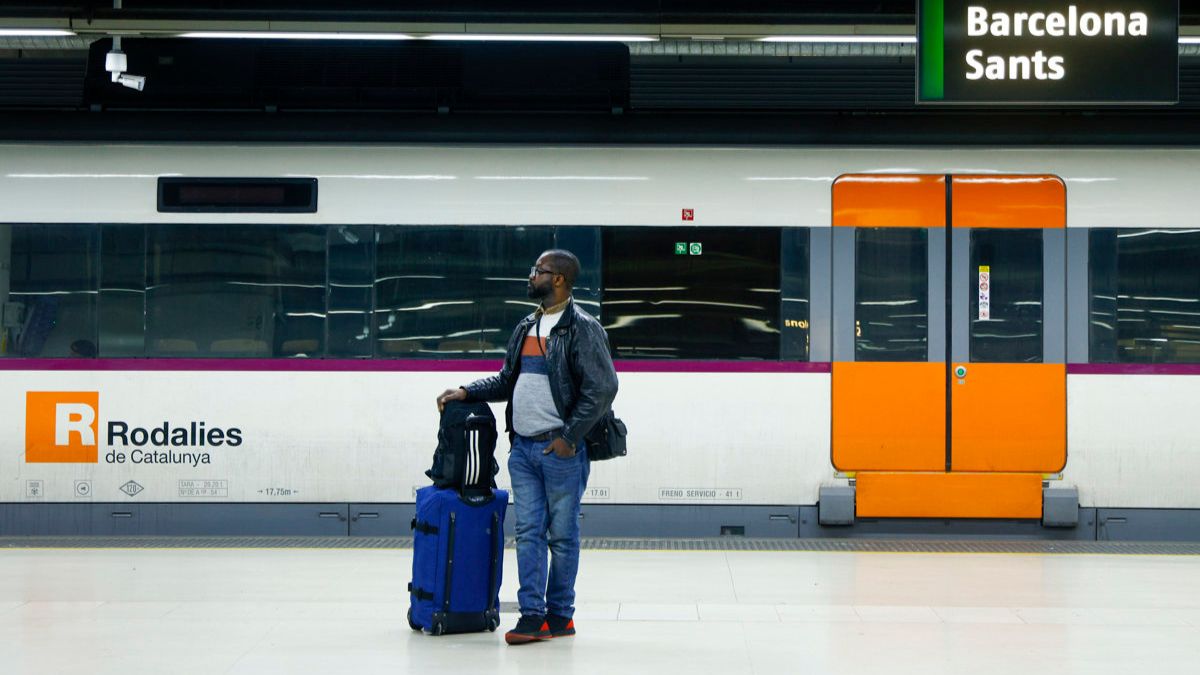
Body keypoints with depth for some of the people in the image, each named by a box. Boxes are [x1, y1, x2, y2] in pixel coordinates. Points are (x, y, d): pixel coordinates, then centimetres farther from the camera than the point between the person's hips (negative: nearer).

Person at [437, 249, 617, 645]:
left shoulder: (583, 329, -9)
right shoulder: (526, 328, 15)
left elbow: (603, 388, -14)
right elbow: (507, 380, 25)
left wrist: (570, 437, -14)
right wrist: (466, 393, 11)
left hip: (559, 450, -7)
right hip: (523, 448, 7)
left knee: (562, 535, 2)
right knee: (528, 532, 3)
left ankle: (560, 615, 12)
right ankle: (533, 615, 4)